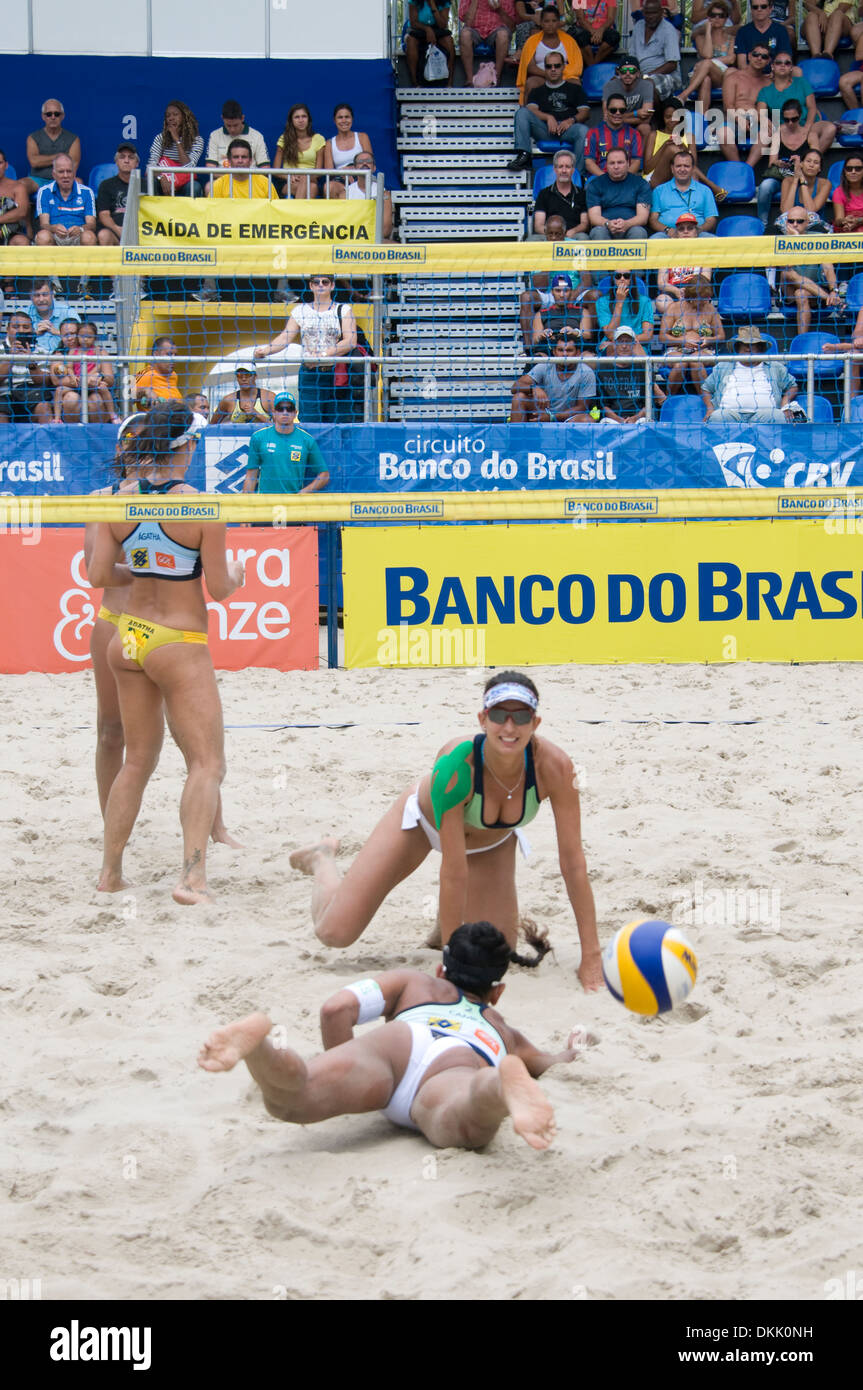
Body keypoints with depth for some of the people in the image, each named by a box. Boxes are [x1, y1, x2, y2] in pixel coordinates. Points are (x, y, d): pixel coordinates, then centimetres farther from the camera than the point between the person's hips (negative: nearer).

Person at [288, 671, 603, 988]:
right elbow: (454, 870, -38)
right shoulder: (456, 763, -43)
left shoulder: (553, 766, -37)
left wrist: (592, 957, -30)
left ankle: (451, 912, 30)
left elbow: (573, 861, -30)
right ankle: (324, 859, 29)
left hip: (492, 841, 3)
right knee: (335, 932, -5)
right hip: (425, 819, -3)